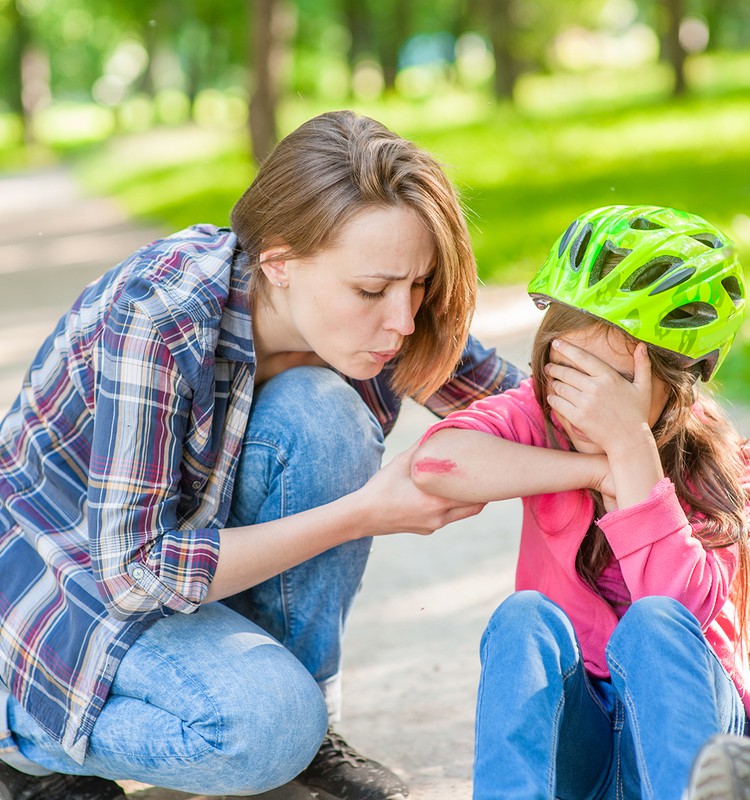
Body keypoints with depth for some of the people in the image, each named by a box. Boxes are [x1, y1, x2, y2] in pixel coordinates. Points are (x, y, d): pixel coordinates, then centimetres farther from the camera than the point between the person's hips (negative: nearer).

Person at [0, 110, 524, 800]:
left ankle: (305, 730, -6)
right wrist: (365, 514, -31)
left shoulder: (379, 314, -16)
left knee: (317, 412, -24)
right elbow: (134, 570, -31)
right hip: (57, 560, -5)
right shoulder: (157, 319, -34)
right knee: (263, 727, -30)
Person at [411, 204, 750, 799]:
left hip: (674, 716, -1)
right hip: (567, 732, 2)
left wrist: (632, 446, -33)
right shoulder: (541, 414, -5)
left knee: (653, 622, -32)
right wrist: (599, 470, -24)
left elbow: (680, 604, -28)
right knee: (526, 617, -29)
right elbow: (437, 461, -28)